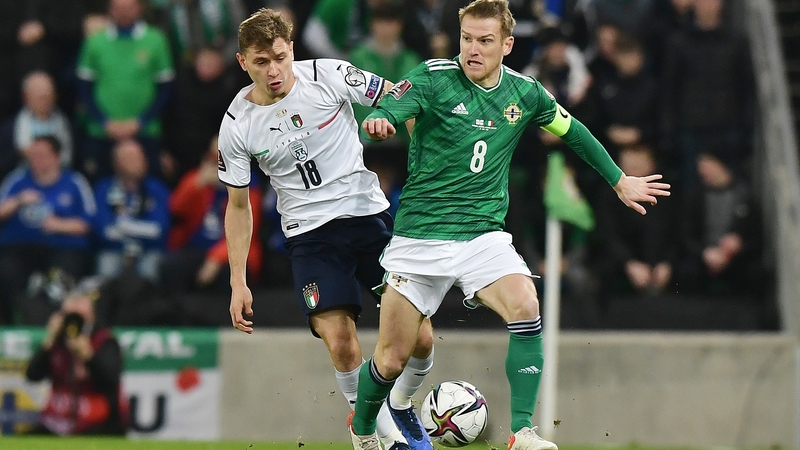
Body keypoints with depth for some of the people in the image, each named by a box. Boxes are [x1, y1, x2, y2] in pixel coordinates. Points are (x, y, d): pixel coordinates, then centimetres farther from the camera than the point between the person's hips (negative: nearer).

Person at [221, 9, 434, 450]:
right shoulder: (237, 126, -6)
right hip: (309, 234, -1)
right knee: (341, 345, -20)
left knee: (419, 338, -3)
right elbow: (238, 205, 5)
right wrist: (238, 282, 3)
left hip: (369, 213, 1)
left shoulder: (329, 76, -10)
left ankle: (401, 406, 29)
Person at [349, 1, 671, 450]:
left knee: (525, 307, -28)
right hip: (420, 235, -2)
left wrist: (620, 180, 27)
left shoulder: (524, 93, 4)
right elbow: (392, 109, -25)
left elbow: (573, 131, 22)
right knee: (392, 359, 0)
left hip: (484, 234, 2)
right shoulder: (434, 78, -8)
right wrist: (378, 121, -49)